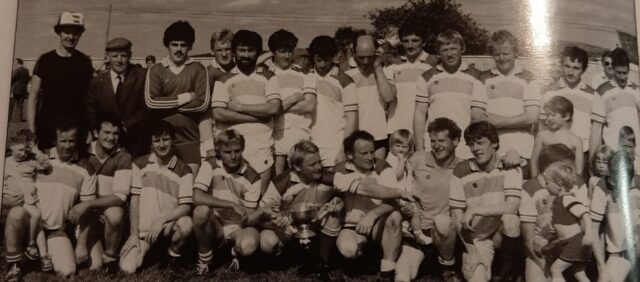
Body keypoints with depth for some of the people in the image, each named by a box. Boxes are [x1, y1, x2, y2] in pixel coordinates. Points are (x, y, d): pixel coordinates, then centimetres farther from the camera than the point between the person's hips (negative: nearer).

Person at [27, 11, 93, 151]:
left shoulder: (85, 62, 3)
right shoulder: (45, 60, 1)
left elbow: (89, 96, 3)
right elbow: (33, 95, 3)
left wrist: (91, 127, -6)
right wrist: (31, 127, -5)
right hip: (47, 126, 0)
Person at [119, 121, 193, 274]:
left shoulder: (183, 170, -6)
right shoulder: (139, 164, 0)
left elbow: (186, 206, -11)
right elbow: (134, 199, -1)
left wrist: (161, 220, -24)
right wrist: (134, 234, -5)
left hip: (169, 223, 0)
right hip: (143, 227, 1)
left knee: (186, 224, -34)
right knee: (127, 268, -19)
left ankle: (173, 254, -2)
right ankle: (149, 249, 16)